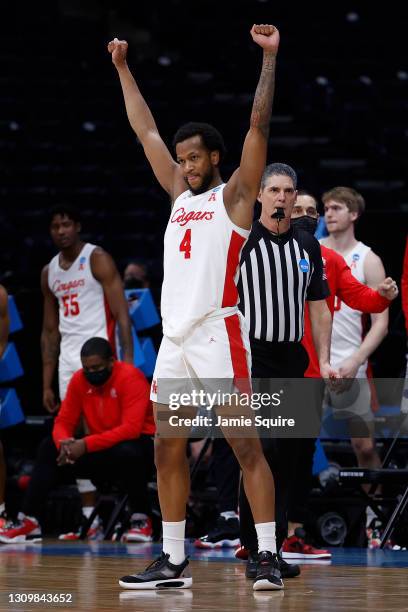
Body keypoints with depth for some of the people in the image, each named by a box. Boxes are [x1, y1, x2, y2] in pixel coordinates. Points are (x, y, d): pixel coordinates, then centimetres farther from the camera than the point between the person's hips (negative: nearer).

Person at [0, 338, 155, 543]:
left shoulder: (130, 378, -21)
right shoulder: (79, 380, -3)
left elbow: (131, 429, -30)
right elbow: (63, 422, -1)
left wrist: (86, 445, -35)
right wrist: (64, 443, -26)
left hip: (137, 442, -6)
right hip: (101, 448, 6)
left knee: (128, 453, -40)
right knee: (49, 449, -9)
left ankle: (140, 520, -20)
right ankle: (29, 521, -10)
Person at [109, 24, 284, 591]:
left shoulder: (233, 196, 2)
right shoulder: (180, 195, 20)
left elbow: (258, 127, -7)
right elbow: (146, 131, 26)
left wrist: (269, 58, -11)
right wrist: (123, 69, 28)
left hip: (217, 333, -7)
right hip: (174, 337, 8)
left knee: (245, 445, -9)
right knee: (168, 449, 7)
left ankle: (268, 557, -11)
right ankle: (173, 562, 13)